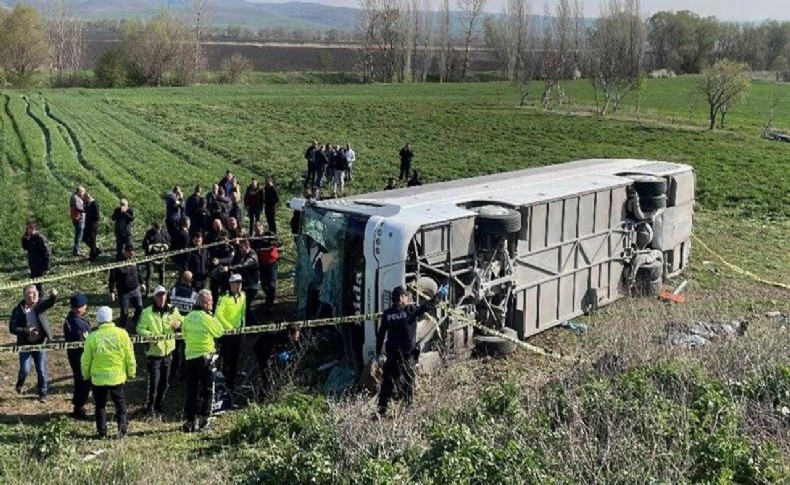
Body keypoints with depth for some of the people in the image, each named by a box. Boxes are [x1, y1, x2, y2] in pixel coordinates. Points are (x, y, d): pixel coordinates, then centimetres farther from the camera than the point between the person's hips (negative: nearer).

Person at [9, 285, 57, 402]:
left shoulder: (41, 305, -2)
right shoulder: (18, 310, -6)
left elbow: (50, 302, -23)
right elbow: (12, 328, -8)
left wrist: (54, 295, -46)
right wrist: (25, 331, -22)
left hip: (40, 343, 1)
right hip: (25, 344, -1)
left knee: (41, 369, 3)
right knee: (25, 370, 1)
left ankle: (42, 393, 15)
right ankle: (20, 384, 34)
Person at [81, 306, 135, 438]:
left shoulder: (92, 337, -10)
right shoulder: (121, 334, -11)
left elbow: (86, 360, -2)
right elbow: (129, 356, -5)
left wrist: (86, 375, 14)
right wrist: (131, 372, 9)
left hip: (98, 378, 0)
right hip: (117, 376, 0)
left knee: (100, 405, 16)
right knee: (120, 402, 19)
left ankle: (102, 431, 19)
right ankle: (122, 428, 15)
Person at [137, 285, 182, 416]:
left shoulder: (173, 310, 2)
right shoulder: (147, 312, -9)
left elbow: (180, 321, 18)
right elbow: (140, 329, -8)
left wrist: (178, 324, -5)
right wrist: (150, 335, -25)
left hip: (168, 350, 4)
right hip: (154, 352, -4)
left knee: (165, 381, 14)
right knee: (153, 381, -6)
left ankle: (160, 404, 31)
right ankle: (150, 406, 11)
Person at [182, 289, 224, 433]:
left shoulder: (188, 317, 1)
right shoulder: (207, 318, -15)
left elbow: (184, 334, 12)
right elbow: (220, 332, -3)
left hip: (189, 357, 5)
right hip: (205, 357, -5)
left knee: (191, 391, 10)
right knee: (206, 390, 8)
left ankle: (190, 421, 10)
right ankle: (203, 420, 8)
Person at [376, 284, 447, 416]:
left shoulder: (387, 314, 1)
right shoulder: (410, 310, -8)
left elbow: (381, 334, 4)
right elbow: (428, 306, -4)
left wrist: (378, 351, 11)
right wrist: (440, 294, 9)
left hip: (392, 354, 3)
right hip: (407, 354, -3)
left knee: (388, 381, 8)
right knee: (409, 382, 8)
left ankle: (381, 409, 7)